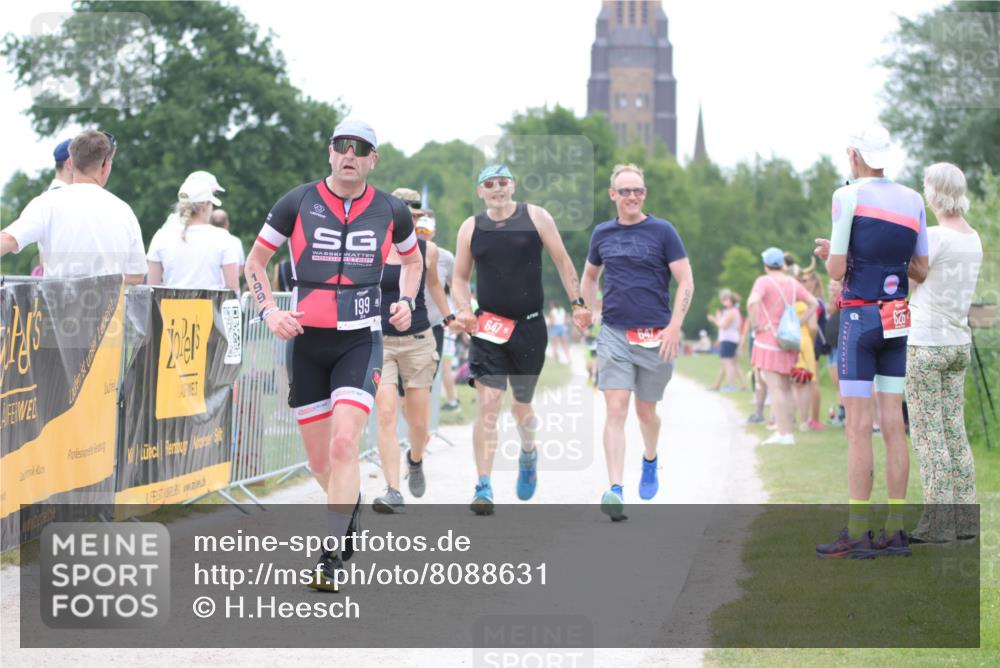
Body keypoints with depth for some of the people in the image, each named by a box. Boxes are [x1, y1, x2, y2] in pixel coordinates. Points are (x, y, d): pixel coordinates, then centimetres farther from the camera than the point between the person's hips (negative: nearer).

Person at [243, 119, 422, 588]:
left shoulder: (391, 211, 3)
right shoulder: (298, 202, -1)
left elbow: (412, 259, 23)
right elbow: (255, 260, 8)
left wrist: (406, 301, 5)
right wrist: (268, 310, -6)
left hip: (361, 341, -1)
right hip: (306, 340, 1)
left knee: (344, 444, -19)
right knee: (319, 460, 6)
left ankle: (333, 556, -14)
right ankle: (350, 505, 39)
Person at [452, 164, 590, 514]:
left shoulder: (536, 217, 1)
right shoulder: (471, 228, 5)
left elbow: (562, 262, 6)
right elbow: (460, 277, 12)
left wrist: (578, 303, -1)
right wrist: (463, 310, -5)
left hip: (530, 327, 0)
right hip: (487, 327, 0)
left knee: (521, 406, 13)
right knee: (487, 405, -14)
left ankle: (528, 453, 47)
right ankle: (484, 489, -15)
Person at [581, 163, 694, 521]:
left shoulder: (662, 232, -2)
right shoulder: (602, 234, 8)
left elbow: (686, 282, -3)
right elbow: (589, 276, 25)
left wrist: (674, 327, -13)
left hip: (655, 336, -1)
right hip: (614, 334, 1)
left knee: (646, 411, 11)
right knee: (616, 410, -12)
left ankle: (650, 461, 43)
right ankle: (616, 491, -20)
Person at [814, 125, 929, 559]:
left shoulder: (849, 197, -8)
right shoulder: (913, 201, 9)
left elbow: (837, 270, -10)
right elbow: (921, 271, 13)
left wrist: (829, 254, 11)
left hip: (860, 316, -5)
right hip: (898, 320, 5)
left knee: (859, 427, -5)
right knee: (893, 424, 6)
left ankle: (857, 533, -6)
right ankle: (895, 530, 7)